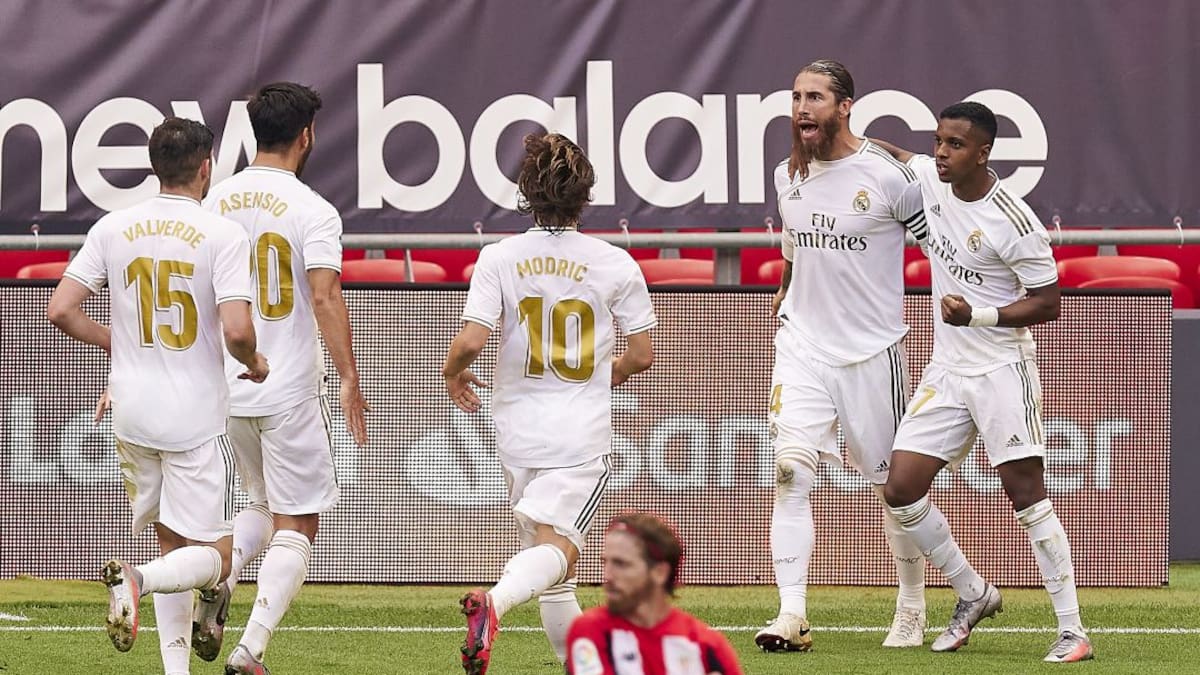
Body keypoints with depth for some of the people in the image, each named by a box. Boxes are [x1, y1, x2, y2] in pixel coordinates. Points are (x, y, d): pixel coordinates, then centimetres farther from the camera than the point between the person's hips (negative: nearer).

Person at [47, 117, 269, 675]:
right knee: (211, 557, -1)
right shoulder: (223, 235, -10)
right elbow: (236, 330, -19)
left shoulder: (113, 229, 2)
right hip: (196, 414, -5)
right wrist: (255, 365, 4)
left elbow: (60, 310, 0)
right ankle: (135, 579, -30)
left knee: (171, 542, 17)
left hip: (132, 413, 5)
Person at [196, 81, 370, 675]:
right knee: (296, 526, 3)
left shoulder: (217, 201, 4)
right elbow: (324, 297, -22)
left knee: (263, 505, 24)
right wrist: (349, 379, -22)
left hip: (226, 387, 6)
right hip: (290, 392, -6)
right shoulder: (312, 211, -12)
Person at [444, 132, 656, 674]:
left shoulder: (499, 258, -4)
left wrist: (452, 373, 11)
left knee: (551, 558, 17)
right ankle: (494, 603, -43)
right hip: (584, 432, -2)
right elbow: (641, 354, 1)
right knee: (556, 547, -15)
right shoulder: (614, 264, -3)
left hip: (520, 429, 3)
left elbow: (470, 342, -12)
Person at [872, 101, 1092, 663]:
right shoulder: (930, 178, 1)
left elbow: (1049, 303, -12)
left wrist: (978, 315, -23)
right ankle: (973, 594, 19)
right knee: (901, 489, 0)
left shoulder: (1013, 222, -18)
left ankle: (1072, 631, -6)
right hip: (946, 371, 7)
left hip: (1002, 368, -7)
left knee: (1026, 493, -11)